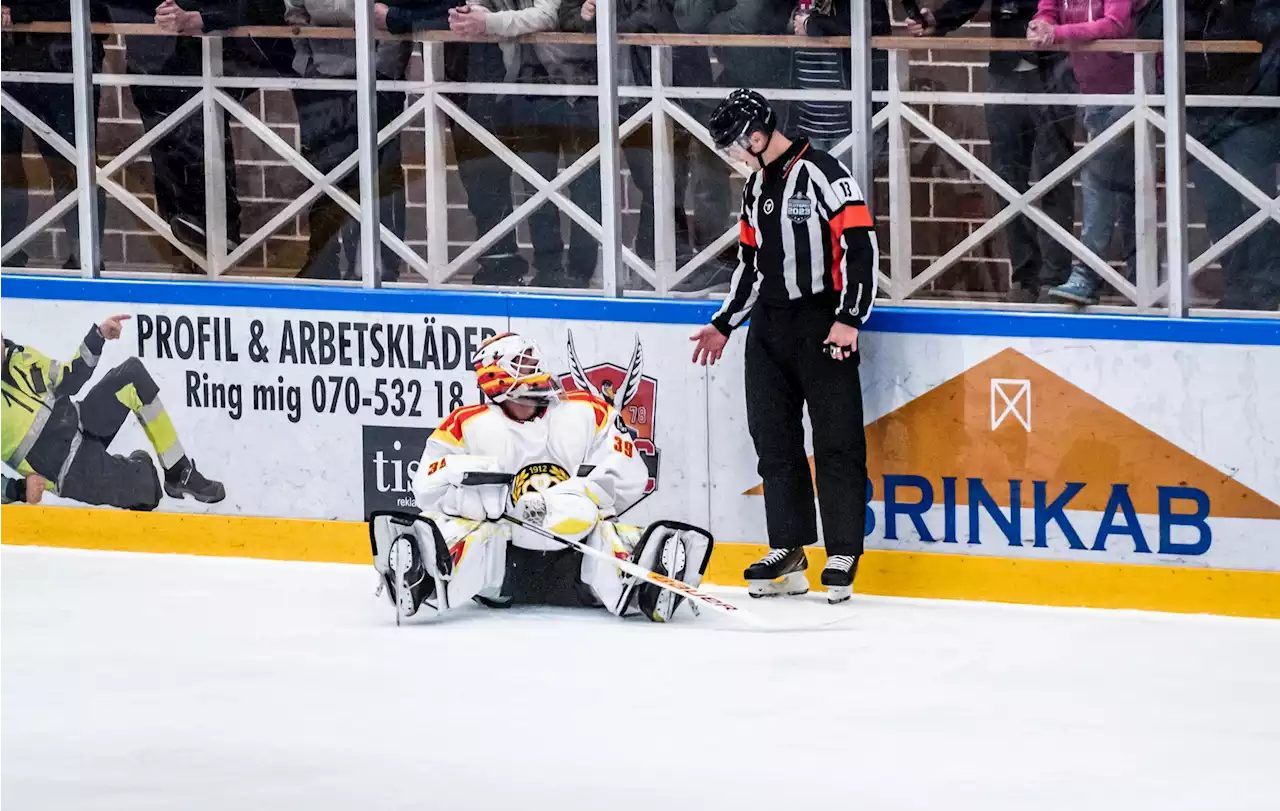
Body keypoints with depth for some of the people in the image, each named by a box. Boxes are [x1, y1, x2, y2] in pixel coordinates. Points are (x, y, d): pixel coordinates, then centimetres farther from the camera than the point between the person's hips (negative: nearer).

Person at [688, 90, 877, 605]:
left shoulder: (824, 176, -12)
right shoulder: (757, 186, 15)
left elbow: (860, 246, -16)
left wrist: (849, 319, -21)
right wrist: (724, 324, 22)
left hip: (822, 325, -9)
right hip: (768, 325, 9)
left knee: (836, 440, -7)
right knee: (774, 440, 7)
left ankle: (843, 556, -5)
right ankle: (789, 552, 13)